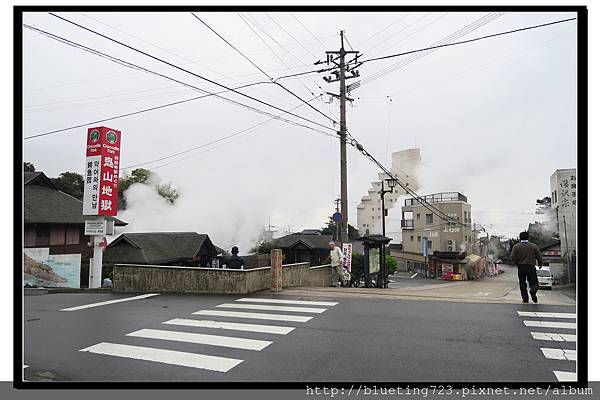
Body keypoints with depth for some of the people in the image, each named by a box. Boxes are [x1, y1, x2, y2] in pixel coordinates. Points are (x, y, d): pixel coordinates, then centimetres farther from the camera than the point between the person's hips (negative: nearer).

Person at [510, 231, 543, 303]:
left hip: (521, 267, 0)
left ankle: (525, 298, 3)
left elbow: (513, 256, -6)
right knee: (533, 282, 6)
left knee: (522, 284, 8)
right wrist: (540, 264, 19)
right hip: (531, 267, 0)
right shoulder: (534, 246, 2)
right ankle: (533, 292, -24)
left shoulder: (516, 246, 1)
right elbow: (539, 256, 2)